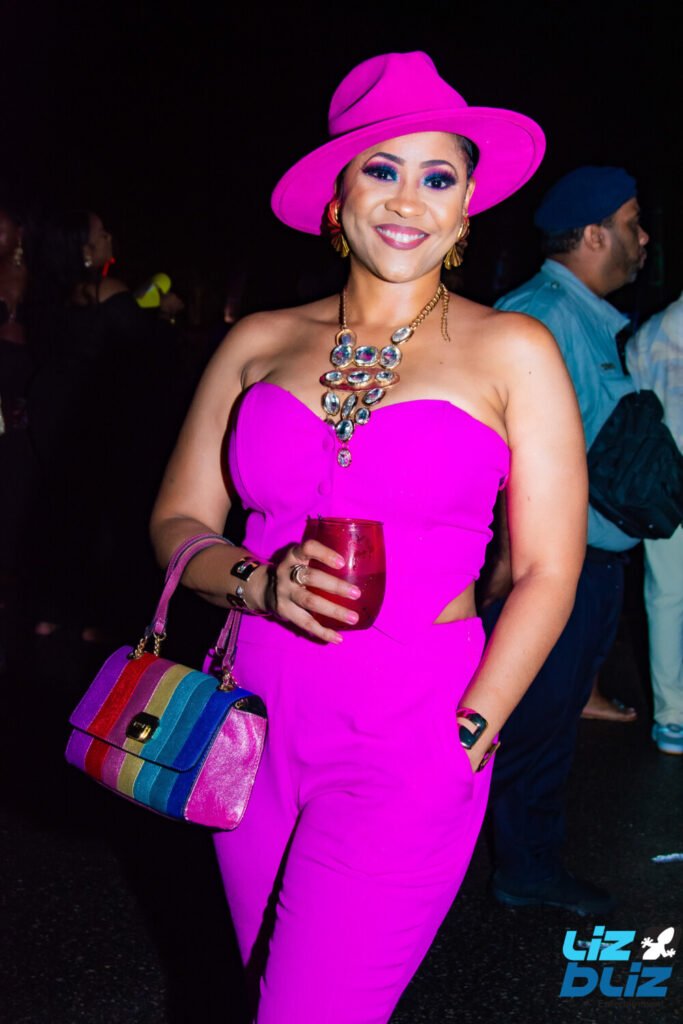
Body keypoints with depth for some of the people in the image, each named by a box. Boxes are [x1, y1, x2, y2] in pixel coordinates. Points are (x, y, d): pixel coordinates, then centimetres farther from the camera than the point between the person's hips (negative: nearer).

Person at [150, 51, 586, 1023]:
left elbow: (547, 575, -3)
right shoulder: (260, 342, 5)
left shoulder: (511, 351, -2)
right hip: (256, 718, 4)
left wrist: (464, 739, -9)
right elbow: (177, 522, 8)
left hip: (410, 732, -3)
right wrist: (258, 584, -12)